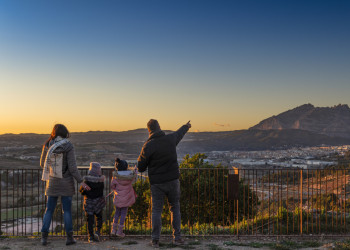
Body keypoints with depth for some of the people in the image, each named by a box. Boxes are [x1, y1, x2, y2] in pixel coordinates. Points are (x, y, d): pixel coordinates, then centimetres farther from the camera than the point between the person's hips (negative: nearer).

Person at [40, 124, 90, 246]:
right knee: (67, 210, 7)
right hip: (66, 182, -2)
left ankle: (44, 236, 6)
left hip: (52, 181, 2)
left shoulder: (47, 145, -3)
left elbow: (42, 164, 7)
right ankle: (69, 237, 9)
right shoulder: (68, 146, -12)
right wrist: (81, 182, -6)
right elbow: (72, 167, -14)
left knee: (49, 209, 11)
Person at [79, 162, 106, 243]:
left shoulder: (87, 180, -13)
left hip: (88, 201, -1)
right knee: (99, 217, 17)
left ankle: (91, 237, 5)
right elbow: (102, 189, 1)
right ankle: (97, 232, -2)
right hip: (99, 201, 1)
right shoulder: (101, 180, -10)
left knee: (90, 219, 5)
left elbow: (81, 190, -9)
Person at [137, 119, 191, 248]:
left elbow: (140, 167, -8)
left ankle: (155, 240, 7)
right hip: (173, 180, 2)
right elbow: (180, 133, 22)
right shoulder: (171, 139, -3)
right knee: (175, 208, 15)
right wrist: (186, 126, 43)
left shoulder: (148, 146, -13)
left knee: (156, 211, 8)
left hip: (156, 183, -2)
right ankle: (177, 237, 13)